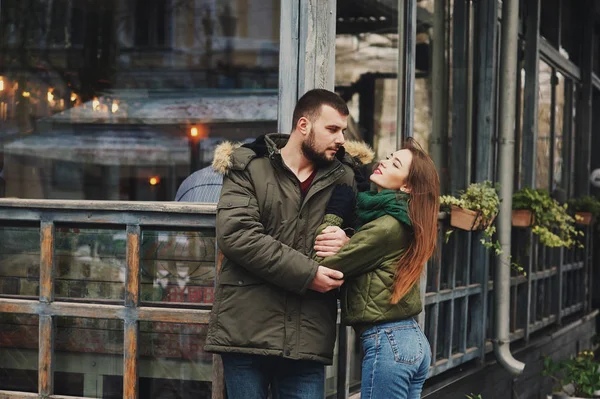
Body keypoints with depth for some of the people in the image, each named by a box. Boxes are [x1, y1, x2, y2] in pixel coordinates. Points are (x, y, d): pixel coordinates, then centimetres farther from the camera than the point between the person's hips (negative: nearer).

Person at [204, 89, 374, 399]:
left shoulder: (344, 178, 12)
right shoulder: (248, 168, 2)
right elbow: (234, 234, -12)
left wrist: (349, 243, -6)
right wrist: (307, 273, -15)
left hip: (307, 337, 3)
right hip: (246, 331, -2)